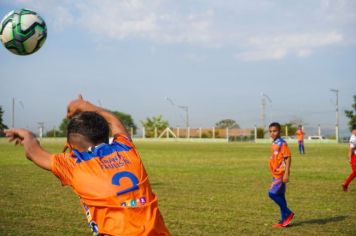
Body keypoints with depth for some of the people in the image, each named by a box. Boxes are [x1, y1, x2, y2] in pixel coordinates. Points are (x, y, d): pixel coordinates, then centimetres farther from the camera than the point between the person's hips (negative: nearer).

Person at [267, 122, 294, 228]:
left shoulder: (282, 143, -15)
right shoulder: (274, 144, 12)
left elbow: (288, 158, -18)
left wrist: (286, 173, -22)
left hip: (281, 174, -9)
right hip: (276, 174, 9)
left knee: (272, 193, -13)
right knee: (280, 196, 11)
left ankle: (288, 213, 0)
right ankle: (284, 220, 18)